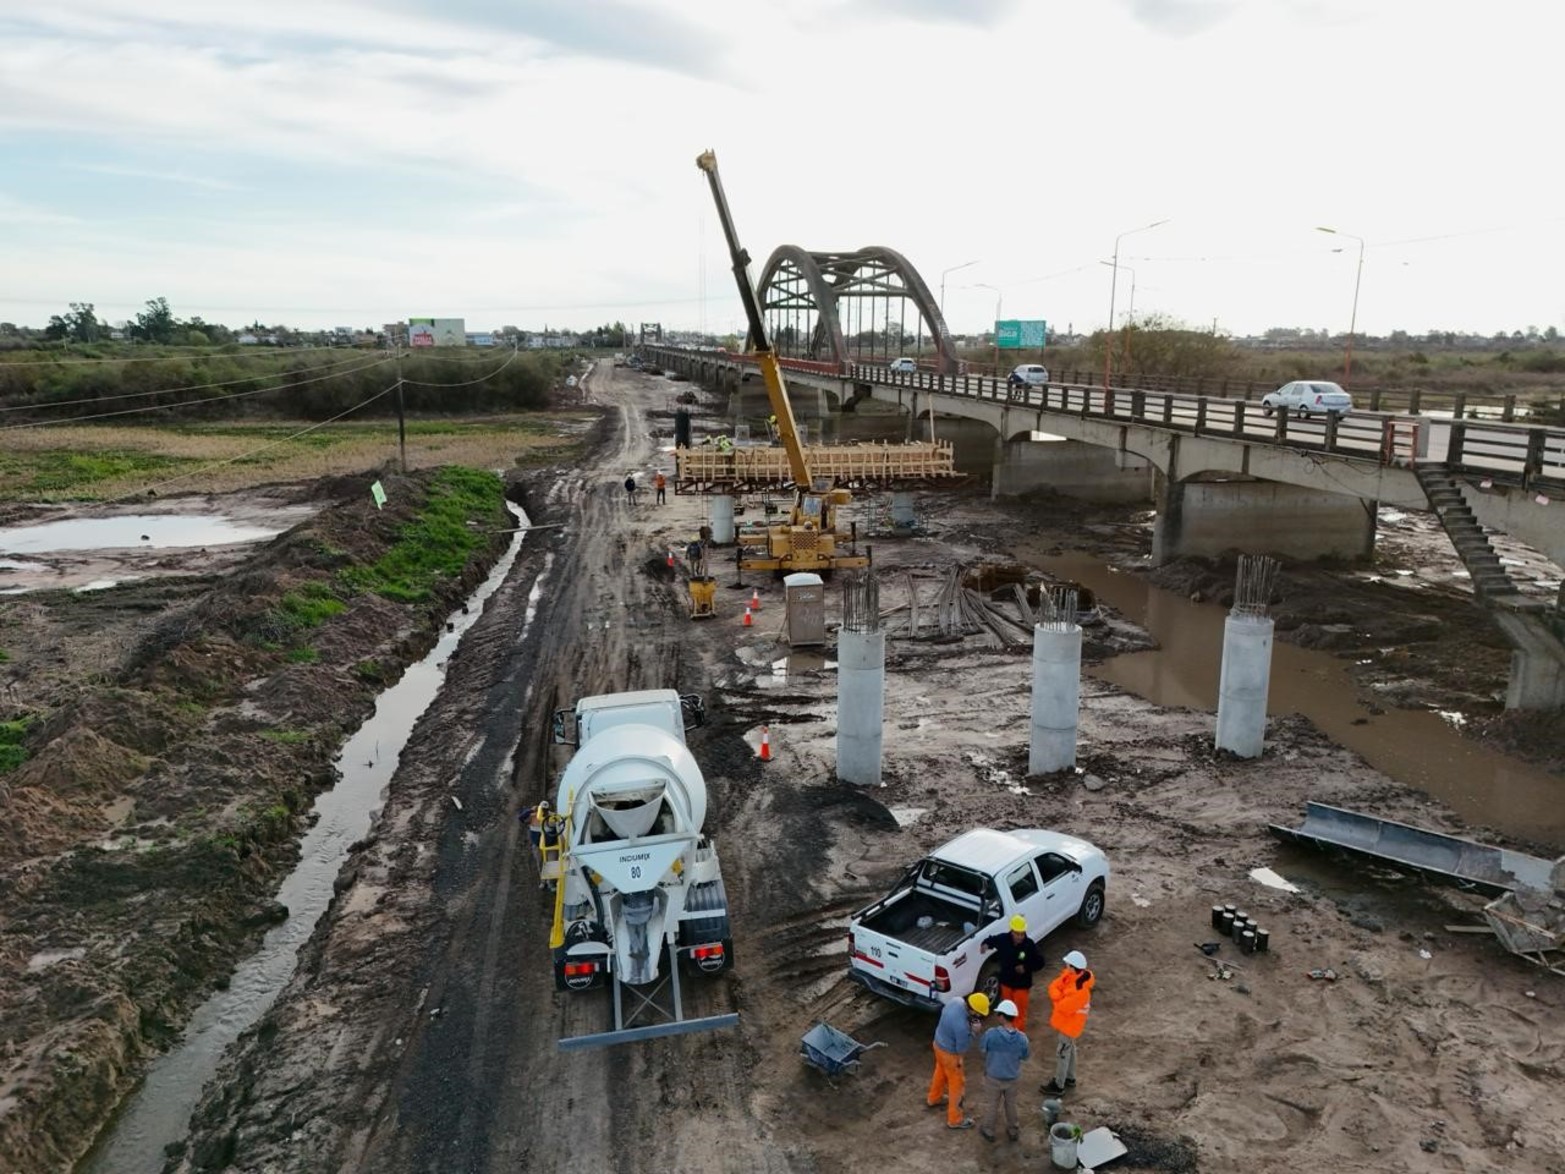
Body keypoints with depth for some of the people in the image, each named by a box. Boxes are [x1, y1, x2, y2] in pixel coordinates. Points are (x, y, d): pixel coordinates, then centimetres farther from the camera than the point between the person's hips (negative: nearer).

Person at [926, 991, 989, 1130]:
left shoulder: (956, 1001, -19)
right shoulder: (962, 1026, -40)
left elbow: (943, 1011, 4)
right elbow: (961, 1048, -24)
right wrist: (973, 1031, -20)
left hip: (939, 1043, 8)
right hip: (949, 1053, -8)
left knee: (940, 1072, 32)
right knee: (957, 1083, 13)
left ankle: (933, 1099, 56)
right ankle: (954, 1119, 30)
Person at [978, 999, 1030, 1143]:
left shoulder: (991, 1034, -29)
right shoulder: (1021, 1038, -22)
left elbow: (982, 1048, -10)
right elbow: (1025, 1056, -4)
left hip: (994, 1077, -1)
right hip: (1012, 1078, 1)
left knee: (994, 1104, 22)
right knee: (1011, 1104, 26)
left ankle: (989, 1131, 39)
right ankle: (1013, 1131, 44)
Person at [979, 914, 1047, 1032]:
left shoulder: (1029, 945, -23)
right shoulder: (1003, 939, -17)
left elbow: (1041, 962, -13)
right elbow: (991, 940, 3)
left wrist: (1026, 968, -25)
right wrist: (985, 945, -19)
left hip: (1022, 985, -3)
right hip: (1006, 982, 3)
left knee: (1019, 1013, 7)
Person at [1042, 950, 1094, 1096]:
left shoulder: (1080, 990, -36)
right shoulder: (1070, 975, -9)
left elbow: (1064, 1007, -30)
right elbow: (1054, 986, -6)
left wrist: (1058, 1000, -13)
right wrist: (1059, 998, -23)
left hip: (1070, 1023, -9)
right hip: (1067, 1021, 9)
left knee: (1063, 1053, 4)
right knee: (1070, 1049, 24)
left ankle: (1058, 1086, 18)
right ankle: (1070, 1078, 42)